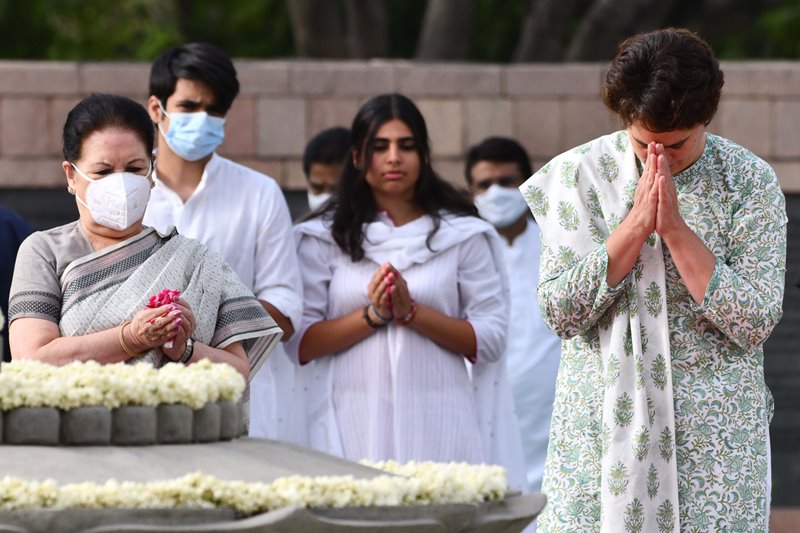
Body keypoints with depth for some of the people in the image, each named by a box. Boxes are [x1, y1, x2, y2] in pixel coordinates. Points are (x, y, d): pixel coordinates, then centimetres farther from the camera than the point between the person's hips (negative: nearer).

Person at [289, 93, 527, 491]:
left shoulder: (462, 235, 11)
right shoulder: (324, 238, 11)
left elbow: (489, 340, 2)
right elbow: (301, 344, 2)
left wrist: (412, 311, -8)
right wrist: (372, 315, -9)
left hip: (438, 428, 0)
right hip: (352, 425, 0)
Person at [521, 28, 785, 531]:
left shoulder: (750, 180, -3)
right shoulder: (580, 174, -1)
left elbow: (756, 322, -11)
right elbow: (560, 311, -7)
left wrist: (675, 228, -17)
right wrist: (636, 225, -16)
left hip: (713, 432, -1)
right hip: (603, 425, 1)